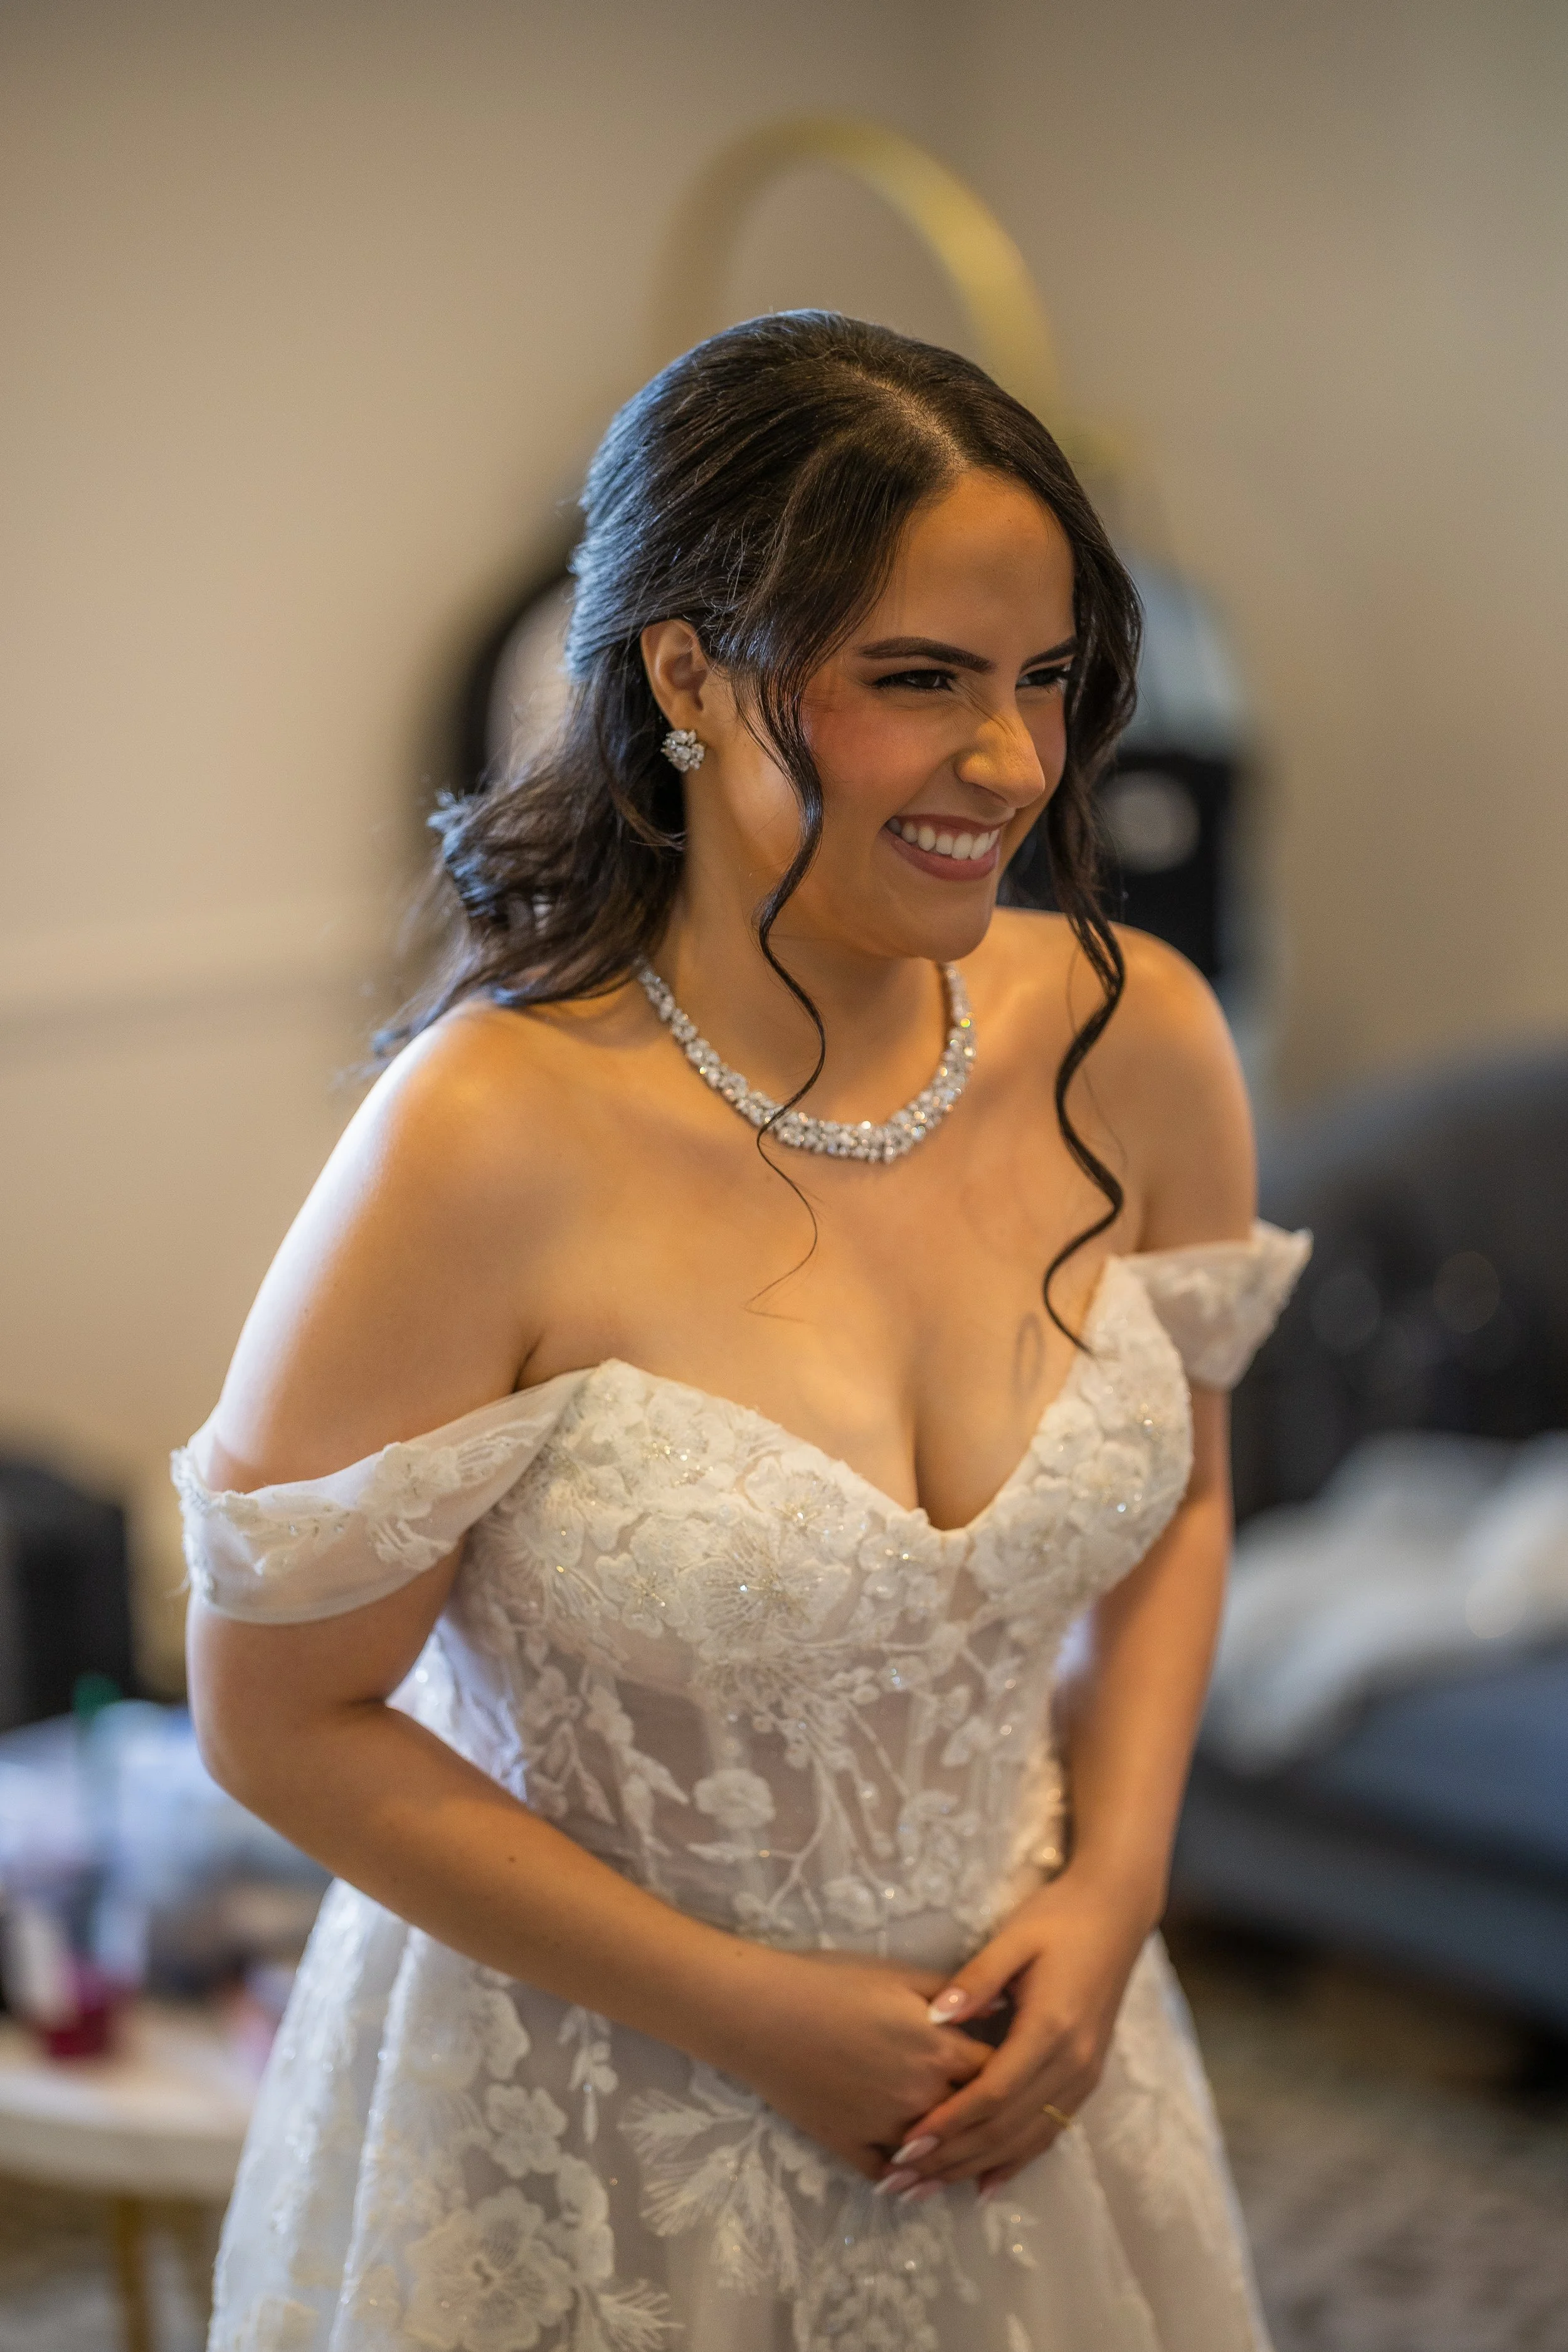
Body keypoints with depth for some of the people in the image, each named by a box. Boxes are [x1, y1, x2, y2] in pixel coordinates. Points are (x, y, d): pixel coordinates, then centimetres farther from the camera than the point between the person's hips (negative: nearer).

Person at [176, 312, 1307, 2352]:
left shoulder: (1134, 1041, -11)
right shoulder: (488, 1145, -25)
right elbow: (286, 1720, -17)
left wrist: (1109, 1894, -7)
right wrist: (754, 2016, -14)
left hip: (1013, 2045, 4)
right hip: (589, 2127, -4)